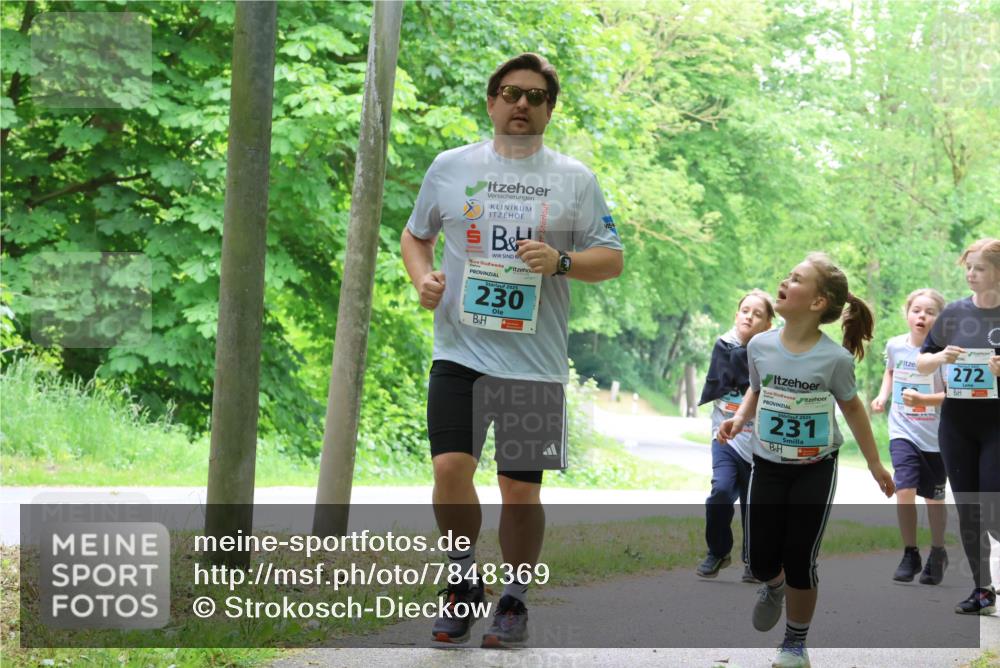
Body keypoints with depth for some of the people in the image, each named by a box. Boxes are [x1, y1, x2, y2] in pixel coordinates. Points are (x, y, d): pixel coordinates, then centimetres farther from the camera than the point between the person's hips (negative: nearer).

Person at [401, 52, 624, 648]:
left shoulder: (575, 178, 7)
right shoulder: (451, 167, 9)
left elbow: (612, 259, 8)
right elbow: (415, 234, 21)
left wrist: (561, 262, -12)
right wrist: (423, 276, 0)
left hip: (535, 359, 0)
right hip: (460, 349, 0)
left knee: (522, 489, 3)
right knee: (450, 469, -13)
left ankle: (515, 600, 21)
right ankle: (465, 581, 10)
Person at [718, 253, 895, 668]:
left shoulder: (834, 359, -19)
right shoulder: (759, 346, -10)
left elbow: (851, 407, -3)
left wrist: (874, 464, 3)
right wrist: (738, 419, -9)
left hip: (815, 469, -3)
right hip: (768, 465, 3)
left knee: (800, 560, 1)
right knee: (761, 560, 3)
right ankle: (773, 586, 42)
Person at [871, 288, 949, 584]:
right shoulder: (895, 345, -4)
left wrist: (923, 399, -31)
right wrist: (883, 395, 4)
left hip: (936, 436, -2)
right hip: (903, 432, 2)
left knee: (934, 498, 11)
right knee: (904, 491, -14)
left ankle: (937, 554, 34)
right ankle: (910, 554, 4)